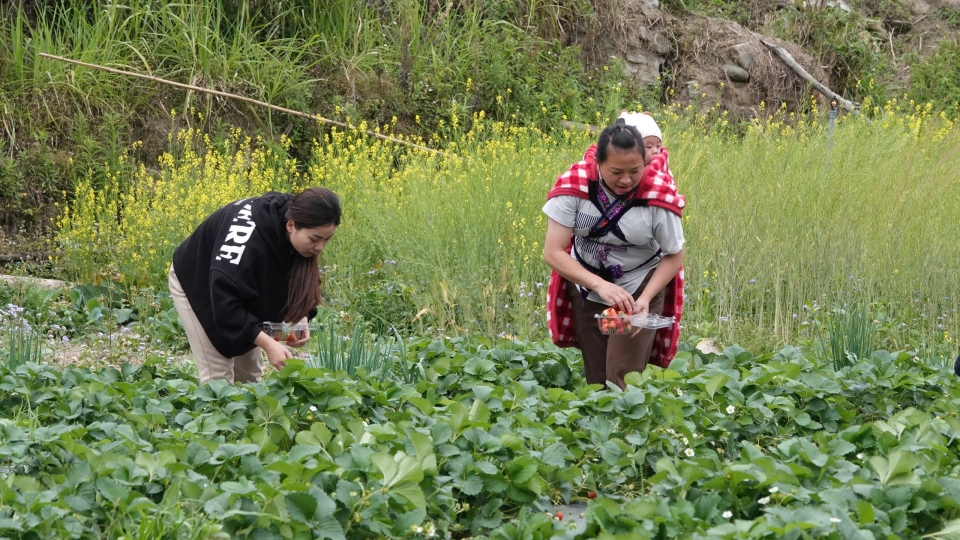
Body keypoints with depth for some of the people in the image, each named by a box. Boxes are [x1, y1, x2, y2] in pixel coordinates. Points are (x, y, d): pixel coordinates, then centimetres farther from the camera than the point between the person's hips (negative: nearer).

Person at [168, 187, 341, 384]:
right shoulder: (249, 235, -43)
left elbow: (297, 284, -5)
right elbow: (225, 297, -44)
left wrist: (301, 317, -25)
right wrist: (267, 343, -47)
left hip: (244, 290, 7)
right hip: (197, 285, -7)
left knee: (249, 375, 7)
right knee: (218, 377, -13)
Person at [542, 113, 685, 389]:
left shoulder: (660, 195, -25)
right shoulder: (574, 184, -23)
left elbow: (674, 255, -10)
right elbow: (553, 252, -22)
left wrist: (645, 299, -25)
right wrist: (600, 285, -34)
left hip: (640, 288, -2)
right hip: (587, 288, 2)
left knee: (624, 381, -13)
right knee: (596, 380, 11)